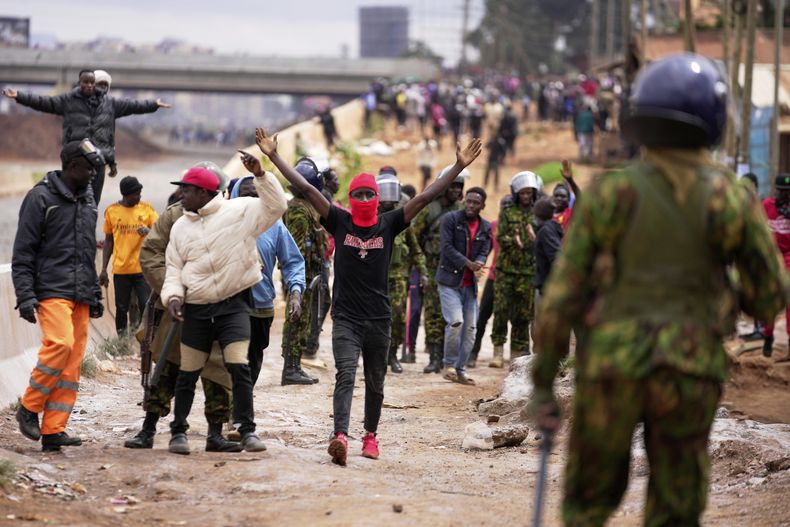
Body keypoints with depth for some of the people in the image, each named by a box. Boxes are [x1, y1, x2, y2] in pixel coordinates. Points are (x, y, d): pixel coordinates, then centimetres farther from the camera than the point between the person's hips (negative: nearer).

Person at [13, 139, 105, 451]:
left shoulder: (87, 200, 19)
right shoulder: (41, 197, -3)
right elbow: (22, 253, -5)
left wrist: (95, 294, 22)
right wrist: (25, 296, -13)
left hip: (81, 296, 7)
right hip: (51, 290, -7)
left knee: (72, 364, -1)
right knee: (60, 343, -25)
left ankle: (53, 431, 0)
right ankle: (29, 408, -7)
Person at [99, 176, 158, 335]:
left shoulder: (147, 209, 3)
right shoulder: (111, 211, 4)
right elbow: (108, 241, 10)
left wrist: (149, 231, -20)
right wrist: (103, 270, 7)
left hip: (142, 268, -1)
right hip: (120, 269, 1)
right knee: (122, 309, 6)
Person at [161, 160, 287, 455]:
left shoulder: (238, 211, -2)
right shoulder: (181, 227, 10)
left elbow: (276, 206, -11)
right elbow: (174, 269, 11)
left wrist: (260, 174, -22)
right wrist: (173, 296, -7)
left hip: (233, 305, -4)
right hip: (196, 310, 4)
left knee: (239, 368, -15)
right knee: (187, 373, 7)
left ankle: (247, 431, -7)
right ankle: (179, 431, 20)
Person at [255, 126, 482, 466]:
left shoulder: (388, 225, 2)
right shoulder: (339, 222, 0)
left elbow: (426, 197, -2)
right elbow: (306, 189, -4)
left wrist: (459, 167, -7)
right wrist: (273, 156, -8)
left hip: (379, 319, 2)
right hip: (345, 317, -2)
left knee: (375, 383, 13)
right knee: (345, 375, -18)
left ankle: (370, 436, 32)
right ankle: (341, 437, -33)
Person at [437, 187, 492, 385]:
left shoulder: (486, 228, 9)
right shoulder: (451, 219, -5)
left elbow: (484, 253, 4)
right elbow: (447, 247, -12)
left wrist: (479, 264, -20)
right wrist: (468, 263, -22)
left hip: (470, 283, 5)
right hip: (449, 280, -5)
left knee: (470, 328, 3)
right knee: (456, 322, -18)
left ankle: (460, 369, 13)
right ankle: (449, 364, -2)